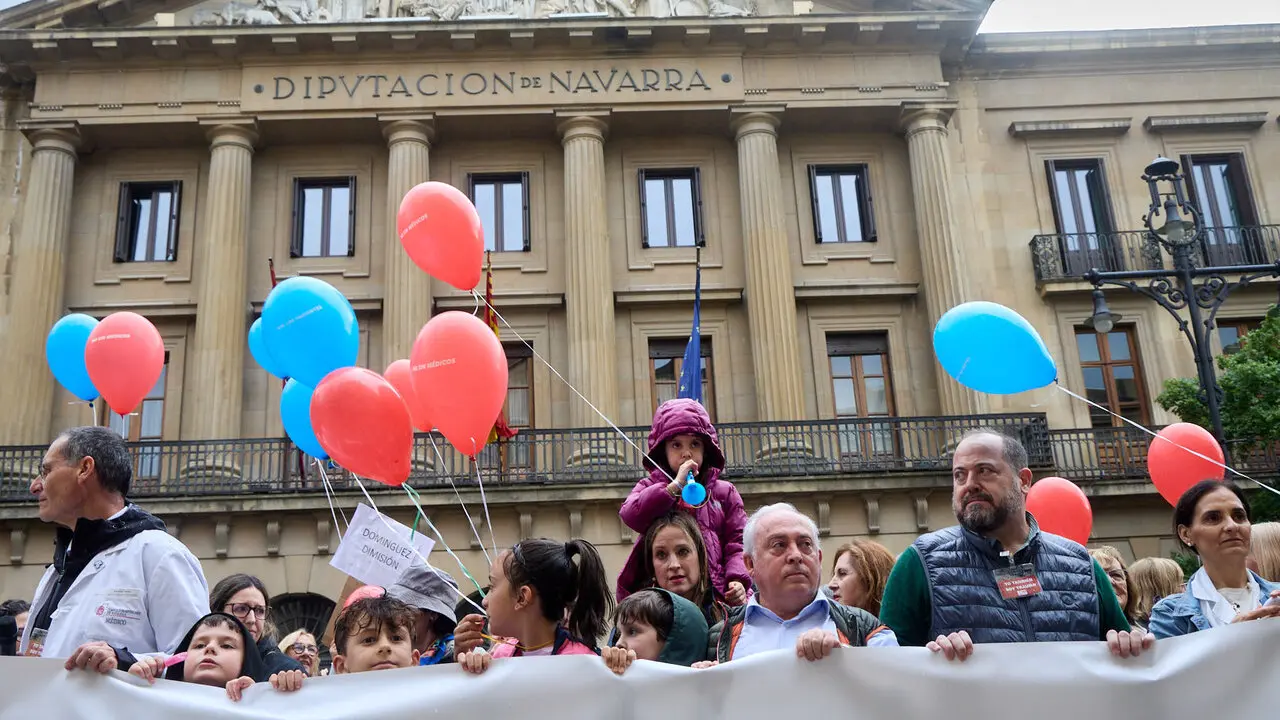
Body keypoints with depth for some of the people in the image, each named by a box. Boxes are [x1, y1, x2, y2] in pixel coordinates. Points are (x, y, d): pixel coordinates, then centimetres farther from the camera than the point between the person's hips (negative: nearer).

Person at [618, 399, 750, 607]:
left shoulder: (724, 492, 18)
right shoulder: (650, 487, 16)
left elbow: (737, 543, 11)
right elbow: (630, 515, -6)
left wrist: (737, 580, -7)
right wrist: (675, 486, -8)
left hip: (716, 592, 1)